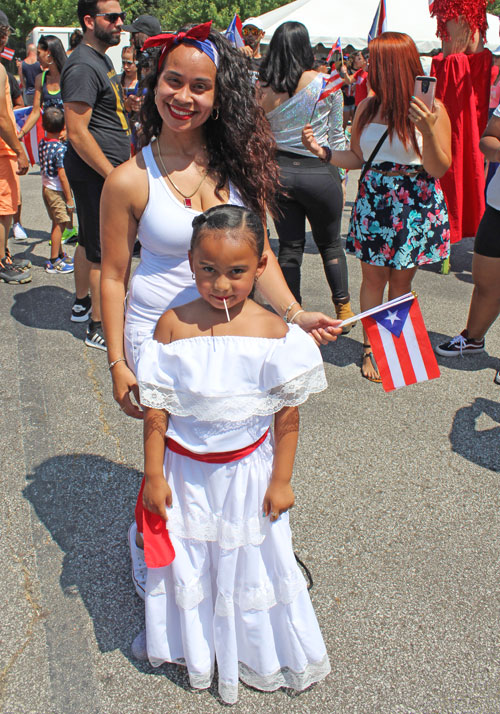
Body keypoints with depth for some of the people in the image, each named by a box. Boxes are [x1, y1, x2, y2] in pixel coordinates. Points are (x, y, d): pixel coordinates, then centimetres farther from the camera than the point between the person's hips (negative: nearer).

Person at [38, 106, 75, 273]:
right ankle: (54, 262, 4)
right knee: (60, 224, -1)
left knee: (57, 224, 19)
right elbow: (62, 175, -20)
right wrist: (69, 199, -15)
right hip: (56, 191, -8)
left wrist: (59, 138, 20)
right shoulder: (60, 148, -20)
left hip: (46, 187, 8)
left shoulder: (42, 144, 3)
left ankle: (60, 255, 31)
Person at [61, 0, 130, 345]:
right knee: (104, 251, -4)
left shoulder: (102, 58, 15)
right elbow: (77, 132, -23)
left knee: (90, 241, 21)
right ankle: (98, 327, 6)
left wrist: (126, 158, 25)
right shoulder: (82, 67, -18)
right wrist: (113, 176, -24)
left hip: (110, 168, 10)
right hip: (97, 173, -10)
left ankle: (82, 302, 36)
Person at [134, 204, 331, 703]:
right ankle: (192, 645, 48)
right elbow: (156, 409, -8)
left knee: (249, 561, 17)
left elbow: (288, 415, -8)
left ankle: (257, 653, 44)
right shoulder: (173, 325, -14)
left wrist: (281, 480, -4)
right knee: (185, 560, 19)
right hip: (184, 472, 1)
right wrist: (154, 475, -5)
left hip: (247, 472, -1)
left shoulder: (273, 332, -16)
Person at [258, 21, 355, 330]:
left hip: (278, 172, 2)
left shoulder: (262, 90, -2)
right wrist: (339, 175, 10)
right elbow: (337, 135, 0)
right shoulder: (327, 84, -6)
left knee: (290, 247, 11)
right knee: (330, 243, 16)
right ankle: (344, 308, 23)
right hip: (319, 173, -2)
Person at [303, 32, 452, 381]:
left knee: (401, 280, 7)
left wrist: (428, 131, -25)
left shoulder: (431, 109, -8)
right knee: (373, 277, 6)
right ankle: (370, 347, 19)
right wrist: (322, 151, -3)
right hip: (373, 201, 3)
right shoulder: (368, 107, 4)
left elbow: (438, 169, -10)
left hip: (416, 205, -3)